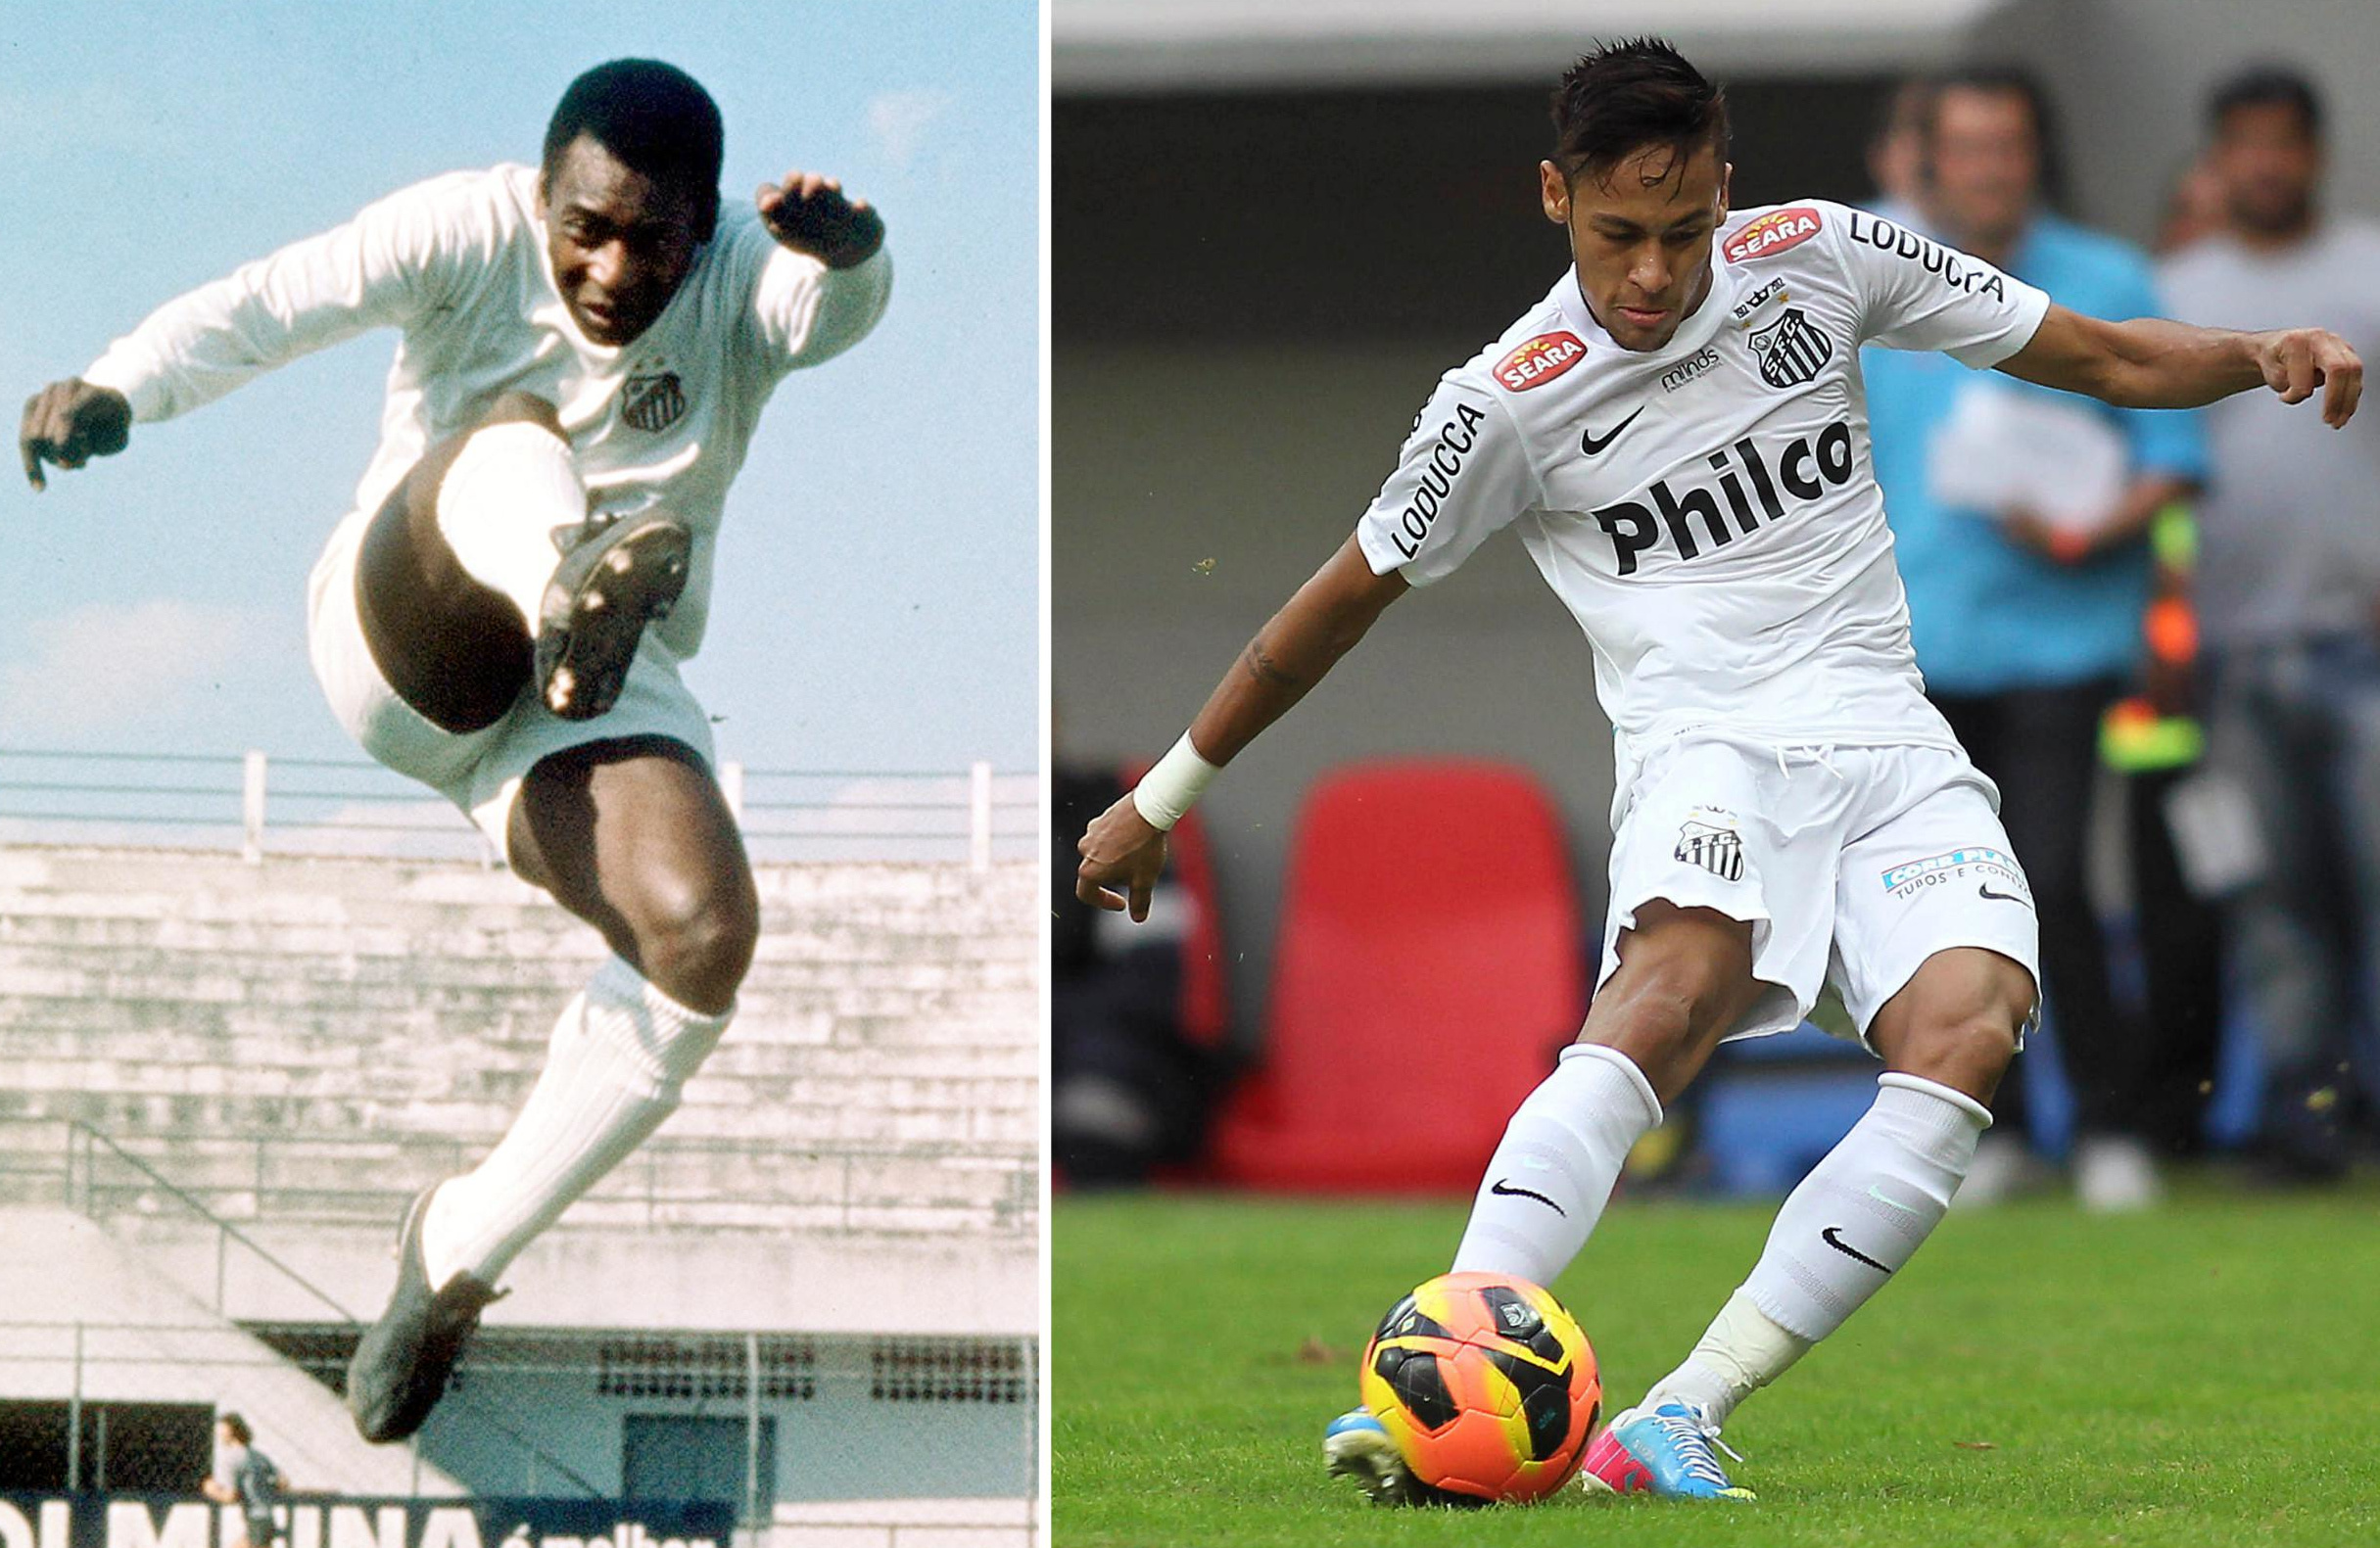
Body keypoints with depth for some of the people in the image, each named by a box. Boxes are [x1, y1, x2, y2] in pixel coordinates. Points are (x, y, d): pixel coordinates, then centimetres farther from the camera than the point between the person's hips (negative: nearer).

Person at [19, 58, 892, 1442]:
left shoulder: (747, 282, -8)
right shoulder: (472, 235, -11)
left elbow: (840, 303, -33)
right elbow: (271, 306, -27)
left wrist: (847, 249, -58)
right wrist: (120, 392, -47)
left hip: (595, 702, 2)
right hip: (403, 640, -2)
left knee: (705, 934, -26)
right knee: (508, 436, -31)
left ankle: (460, 1253, -8)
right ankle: (573, 590, -71)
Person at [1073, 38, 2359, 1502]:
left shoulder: (1818, 254, 7)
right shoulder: (1508, 403, -1)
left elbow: (2101, 356, 13)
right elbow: (1344, 603, 12)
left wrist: (2259, 355, -6)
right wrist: (1160, 799, 16)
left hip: (1891, 745, 3)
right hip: (1707, 747, -3)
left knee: (1970, 1021, -27)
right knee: (1675, 985, -36)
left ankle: (1680, 1421, -30)